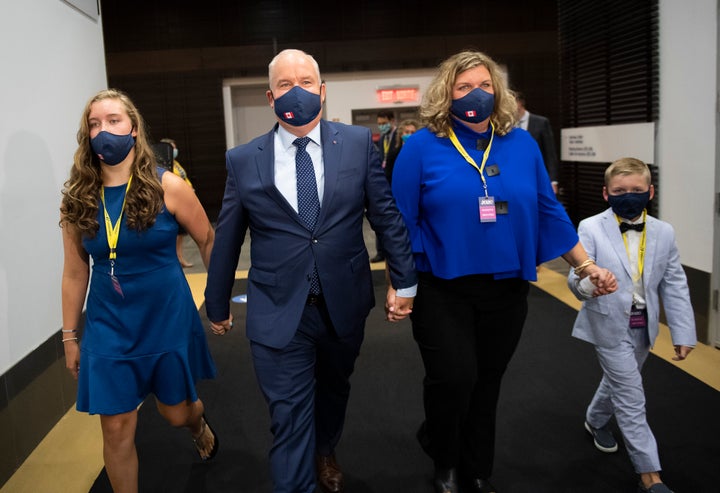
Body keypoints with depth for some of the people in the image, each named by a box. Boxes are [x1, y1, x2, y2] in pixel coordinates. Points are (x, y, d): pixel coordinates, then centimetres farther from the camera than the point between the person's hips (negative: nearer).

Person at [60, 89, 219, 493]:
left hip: (168, 321, -1)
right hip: (109, 328, 2)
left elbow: (209, 240, 0)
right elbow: (75, 273, 3)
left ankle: (199, 422, 54)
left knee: (176, 413, 16)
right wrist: (70, 336, 7)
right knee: (117, 431, 5)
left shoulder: (167, 186, -11)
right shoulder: (78, 198, -3)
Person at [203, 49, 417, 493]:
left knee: (334, 390, 25)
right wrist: (217, 304, 11)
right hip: (279, 312, -2)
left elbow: (387, 214, 1)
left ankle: (325, 452, 55)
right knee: (290, 419, 1)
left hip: (345, 304, 2)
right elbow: (227, 240, 3)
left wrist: (403, 281, 0)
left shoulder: (359, 143, -3)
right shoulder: (243, 160, -3)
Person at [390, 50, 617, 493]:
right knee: (454, 379, -11)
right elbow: (401, 220, -3)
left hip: (506, 290, 3)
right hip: (443, 290, -3)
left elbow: (548, 211, 9)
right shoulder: (422, 147, -5)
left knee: (487, 384, 14)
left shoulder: (522, 144, 5)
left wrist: (587, 266, 9)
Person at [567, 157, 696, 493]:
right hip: (610, 326, -5)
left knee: (619, 382, 25)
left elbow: (674, 286, 3)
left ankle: (596, 420, 53)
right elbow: (576, 277, -20)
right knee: (631, 398, -1)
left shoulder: (664, 233, -1)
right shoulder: (591, 228, -14)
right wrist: (590, 283, -45)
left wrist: (683, 332, 1)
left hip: (643, 327, 5)